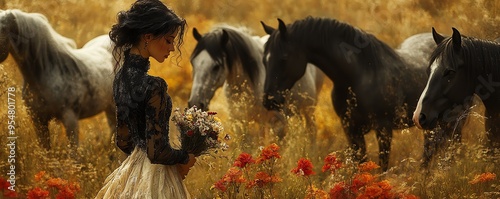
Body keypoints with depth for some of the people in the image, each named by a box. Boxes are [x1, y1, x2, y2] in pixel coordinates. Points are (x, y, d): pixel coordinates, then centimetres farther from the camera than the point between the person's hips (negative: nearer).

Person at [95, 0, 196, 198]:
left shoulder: (122, 77, 2)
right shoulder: (153, 86, -24)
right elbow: (157, 151, -22)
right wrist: (185, 158, -6)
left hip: (131, 172, 8)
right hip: (154, 180, -8)